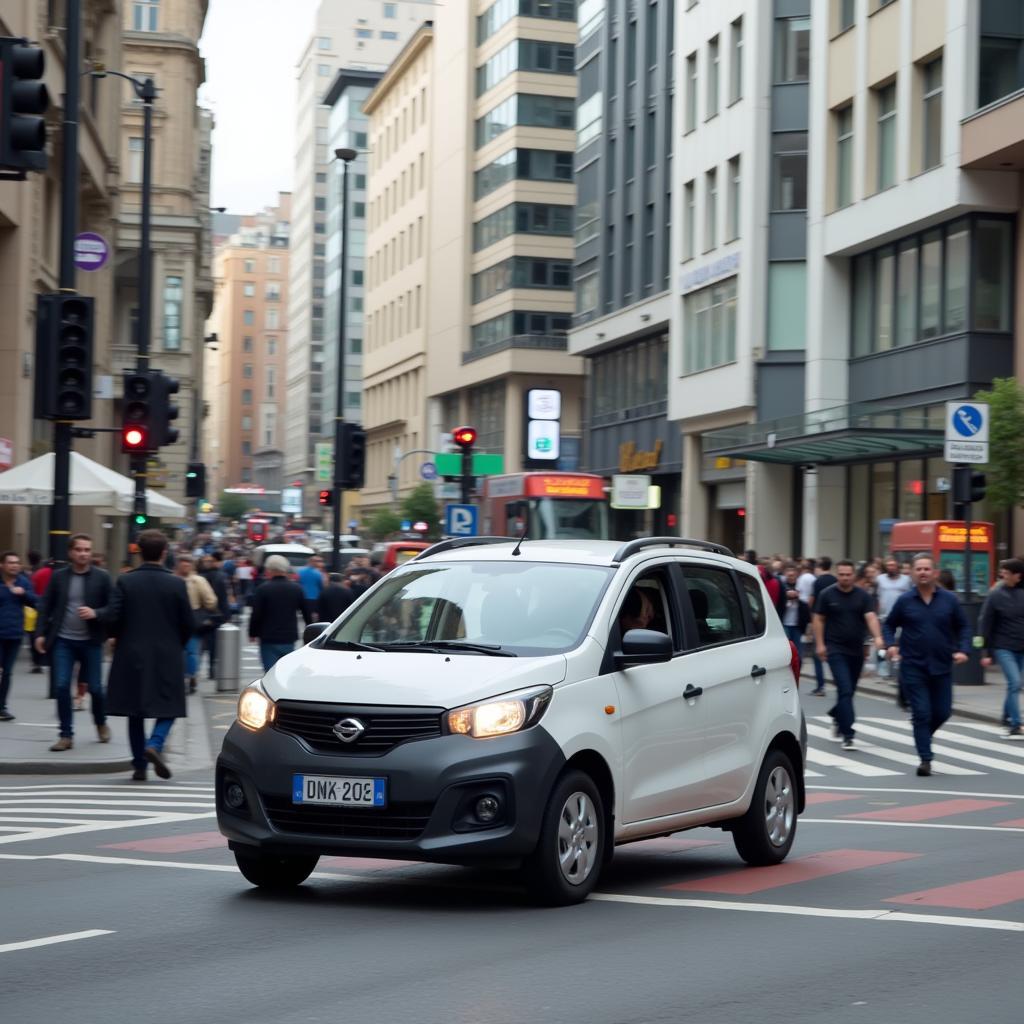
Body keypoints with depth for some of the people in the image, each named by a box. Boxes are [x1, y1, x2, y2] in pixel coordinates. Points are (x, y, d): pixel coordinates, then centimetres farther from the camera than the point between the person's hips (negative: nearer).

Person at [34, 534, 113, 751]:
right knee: (61, 686, -5)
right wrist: (41, 633, -3)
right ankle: (66, 735, 5)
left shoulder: (102, 577, -2)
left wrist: (95, 613, -19)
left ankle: (101, 723, 33)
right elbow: (46, 606, 5)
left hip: (90, 641, -1)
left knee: (95, 687, 5)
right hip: (63, 640, 1)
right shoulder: (58, 576, 3)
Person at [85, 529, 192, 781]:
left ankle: (139, 765, 11)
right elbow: (187, 623, -3)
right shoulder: (176, 584, -6)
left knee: (135, 710, 11)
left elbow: (112, 617, -9)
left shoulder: (125, 581, -6)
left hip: (132, 656, 1)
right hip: (167, 656, -1)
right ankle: (155, 744, -17)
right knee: (168, 706, 9)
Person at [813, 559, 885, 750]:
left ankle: (837, 717, 45)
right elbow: (819, 619, 3)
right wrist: (820, 643, -4)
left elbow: (871, 617, -10)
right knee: (845, 690, -14)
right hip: (836, 649, -4)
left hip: (856, 650, 4)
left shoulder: (863, 596, 1)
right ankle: (847, 735, -16)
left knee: (849, 690, 16)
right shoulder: (827, 595, -2)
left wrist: (877, 637, -27)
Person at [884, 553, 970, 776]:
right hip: (913, 667, -2)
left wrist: (962, 649, -7)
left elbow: (963, 627, 7)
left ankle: (923, 735, 38)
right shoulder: (904, 601, -1)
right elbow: (890, 625, 9)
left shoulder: (949, 599, 1)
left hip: (942, 667, 2)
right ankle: (925, 759, 1)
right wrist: (891, 644, -9)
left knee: (942, 712, 8)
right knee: (922, 714, -5)